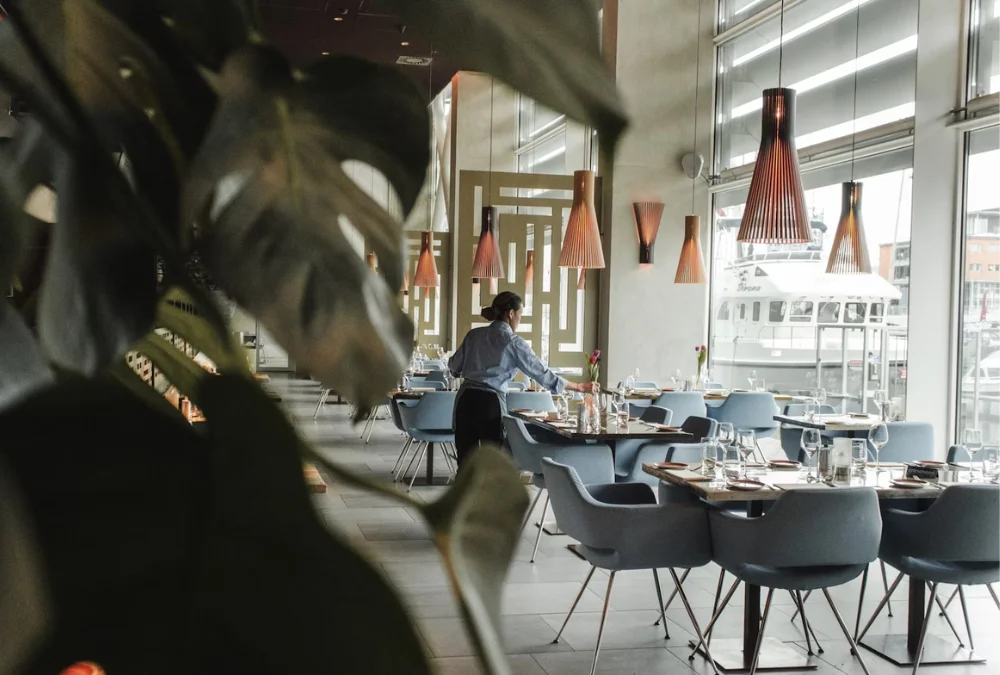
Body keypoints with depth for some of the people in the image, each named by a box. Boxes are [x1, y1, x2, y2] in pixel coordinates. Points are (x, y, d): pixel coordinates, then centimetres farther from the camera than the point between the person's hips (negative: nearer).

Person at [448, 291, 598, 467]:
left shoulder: (474, 334, 7)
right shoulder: (513, 342, -6)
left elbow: (454, 366, 16)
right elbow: (542, 373, -6)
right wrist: (580, 387, 1)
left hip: (466, 399, 5)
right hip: (490, 403, -4)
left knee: (466, 463, 9)